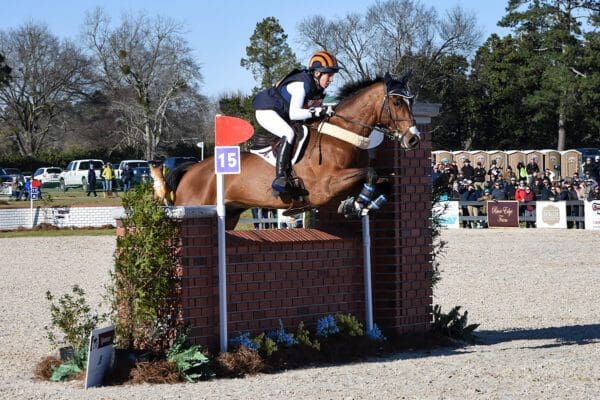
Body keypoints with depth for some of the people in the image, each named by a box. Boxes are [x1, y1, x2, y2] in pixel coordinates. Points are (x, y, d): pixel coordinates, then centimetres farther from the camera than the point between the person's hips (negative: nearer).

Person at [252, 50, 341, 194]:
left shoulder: (318, 87, -2)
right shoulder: (301, 85, -29)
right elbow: (293, 114, -37)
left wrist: (326, 112, -11)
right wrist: (319, 111, -43)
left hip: (283, 115, 10)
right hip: (267, 111, -10)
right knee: (289, 134, -33)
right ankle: (280, 177, -37)